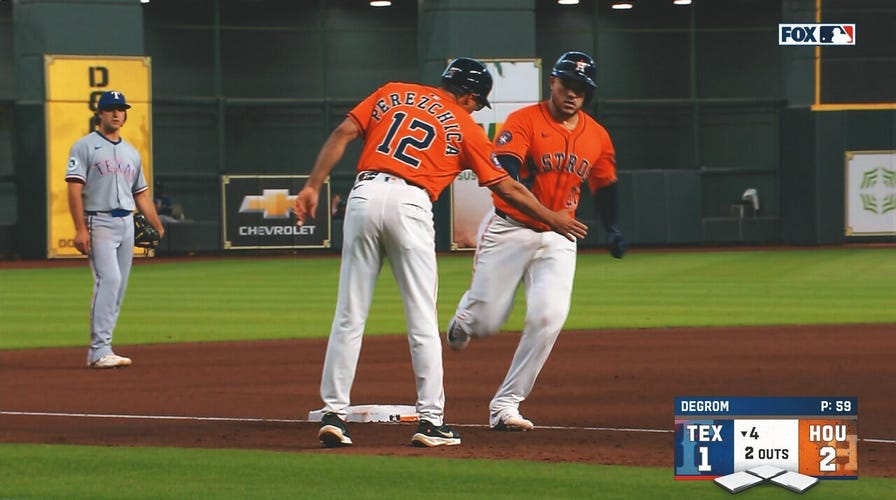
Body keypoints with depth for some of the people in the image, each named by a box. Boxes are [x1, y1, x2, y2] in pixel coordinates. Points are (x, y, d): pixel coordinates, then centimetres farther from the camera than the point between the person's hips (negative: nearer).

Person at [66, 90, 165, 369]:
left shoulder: (131, 153, 19)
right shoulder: (85, 147, -1)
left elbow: (141, 194, 22)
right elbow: (74, 189, -9)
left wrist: (158, 227, 11)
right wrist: (80, 229, -18)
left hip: (127, 224, 7)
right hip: (99, 222, -7)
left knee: (118, 286, 4)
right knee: (109, 279, -20)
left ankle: (100, 351, 9)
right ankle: (99, 351, -23)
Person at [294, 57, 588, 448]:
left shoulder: (392, 94, 20)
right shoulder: (464, 126, 12)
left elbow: (343, 134, 8)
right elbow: (507, 188, 14)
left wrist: (313, 187, 6)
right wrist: (552, 219, 25)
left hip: (364, 196, 3)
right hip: (410, 205, -3)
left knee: (349, 316, 6)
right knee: (423, 321, 4)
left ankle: (333, 415, 3)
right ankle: (430, 420, 3)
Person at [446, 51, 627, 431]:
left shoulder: (597, 137, 6)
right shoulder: (524, 121, -10)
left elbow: (605, 185, 22)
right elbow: (502, 165, -26)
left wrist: (612, 228, 17)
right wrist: (515, 182, -47)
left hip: (557, 239, 4)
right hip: (509, 230, -3)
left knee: (549, 317, -16)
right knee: (486, 321, -3)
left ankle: (505, 406, -8)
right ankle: (464, 318, 39)